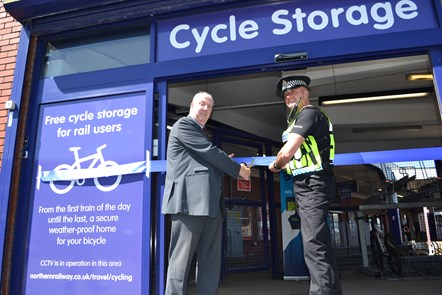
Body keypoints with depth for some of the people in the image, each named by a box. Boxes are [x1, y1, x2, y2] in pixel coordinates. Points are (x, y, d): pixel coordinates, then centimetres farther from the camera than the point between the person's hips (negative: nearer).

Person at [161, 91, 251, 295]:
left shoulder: (201, 132, 29)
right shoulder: (183, 125, 1)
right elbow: (210, 151, -8)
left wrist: (222, 163, 14)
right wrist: (238, 169, -1)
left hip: (210, 202, 9)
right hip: (190, 199, -9)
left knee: (211, 259, 8)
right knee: (182, 258, -5)